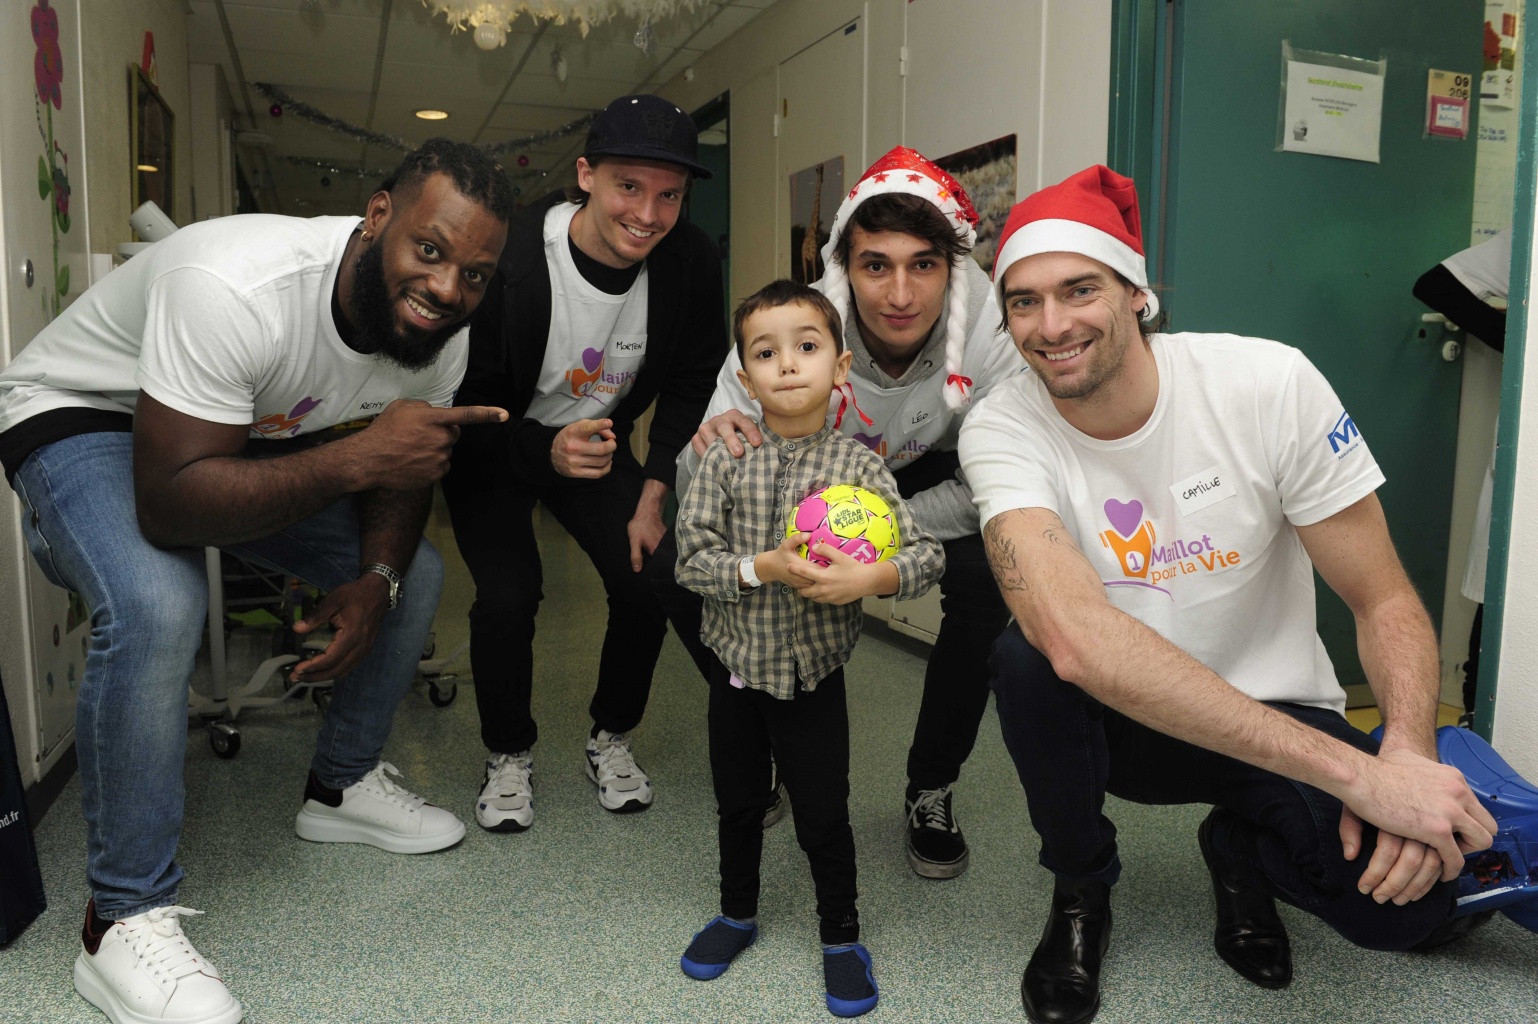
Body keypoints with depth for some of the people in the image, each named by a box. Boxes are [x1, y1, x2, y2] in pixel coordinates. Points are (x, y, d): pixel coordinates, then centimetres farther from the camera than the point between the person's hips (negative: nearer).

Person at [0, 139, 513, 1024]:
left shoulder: (439, 332, -18)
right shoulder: (236, 286, -40)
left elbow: (403, 472, -3)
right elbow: (169, 503, -41)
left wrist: (376, 579, -20)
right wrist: (357, 459, -46)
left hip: (246, 436, 7)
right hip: (80, 416, -6)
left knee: (415, 572, 0)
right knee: (156, 603, -35)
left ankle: (343, 786, 21)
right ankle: (125, 923, -16)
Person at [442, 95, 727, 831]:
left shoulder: (691, 263, -17)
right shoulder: (507, 257, -30)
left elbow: (691, 386, -4)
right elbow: (467, 409, -25)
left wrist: (654, 498, -10)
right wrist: (548, 453, -44)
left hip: (599, 442, 4)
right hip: (493, 447, -3)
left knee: (649, 580, -11)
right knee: (507, 596, -20)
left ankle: (611, 742, 15)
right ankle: (508, 759, 8)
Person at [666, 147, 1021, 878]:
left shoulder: (987, 327, -32)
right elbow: (704, 486, -26)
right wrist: (707, 449, -51)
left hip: (931, 481, 0)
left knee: (990, 577, -31)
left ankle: (931, 790, -5)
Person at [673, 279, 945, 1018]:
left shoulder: (857, 466, -11)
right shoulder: (725, 462, -8)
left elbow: (928, 556, -12)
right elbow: (691, 558, -12)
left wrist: (869, 578, -30)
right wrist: (763, 568, -25)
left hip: (812, 674, -2)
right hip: (736, 665, 2)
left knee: (823, 815, 10)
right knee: (737, 803, 20)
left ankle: (841, 934, 34)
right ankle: (738, 914, 44)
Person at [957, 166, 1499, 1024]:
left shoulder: (1272, 384, -16)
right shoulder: (1001, 431, -20)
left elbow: (1384, 601, -10)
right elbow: (1073, 636, -37)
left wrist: (1408, 752, -32)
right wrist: (1351, 769, -39)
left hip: (1277, 711, 0)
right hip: (1110, 719, 0)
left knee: (1405, 898, -27)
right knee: (1024, 658, -32)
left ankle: (1241, 850, 12)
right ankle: (1081, 889, 0)